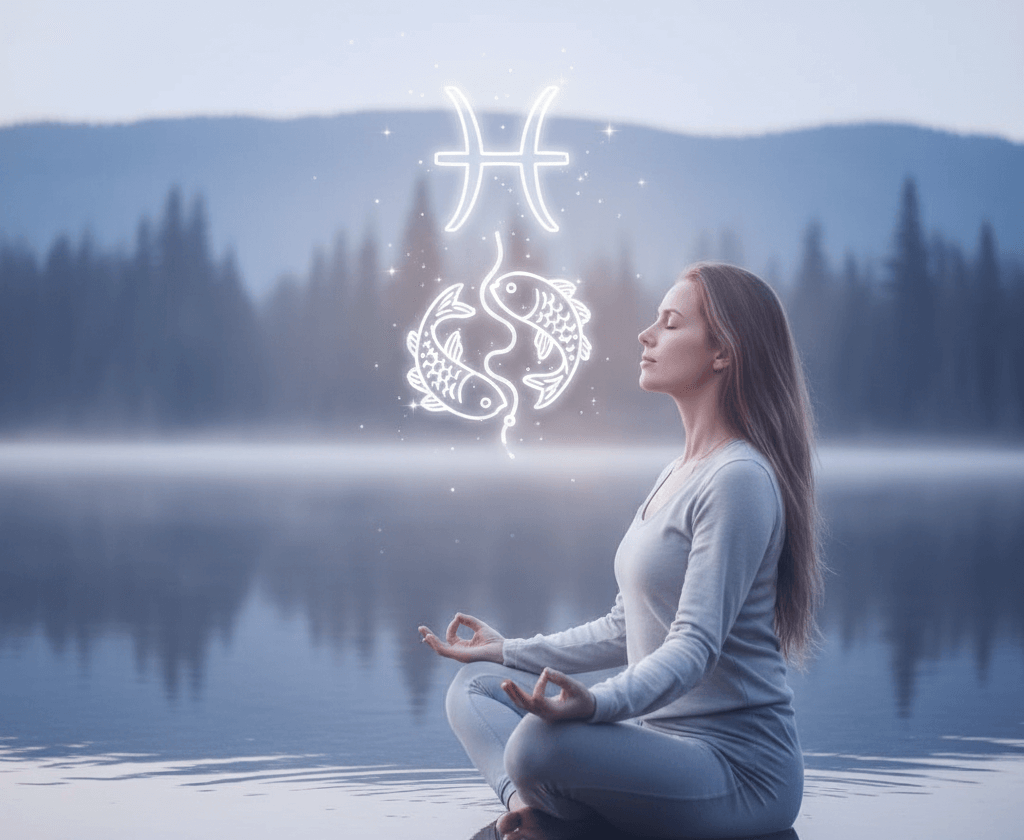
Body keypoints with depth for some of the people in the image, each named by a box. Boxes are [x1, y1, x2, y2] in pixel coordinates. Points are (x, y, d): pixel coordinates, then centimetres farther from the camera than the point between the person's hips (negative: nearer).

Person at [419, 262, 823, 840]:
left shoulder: (738, 479, -15)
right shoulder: (679, 474, 17)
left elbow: (696, 643, -23)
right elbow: (628, 628, 23)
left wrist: (599, 704, -40)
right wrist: (512, 652, 26)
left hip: (734, 764, -10)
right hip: (660, 735, 10)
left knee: (541, 742, -35)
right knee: (476, 685, 12)